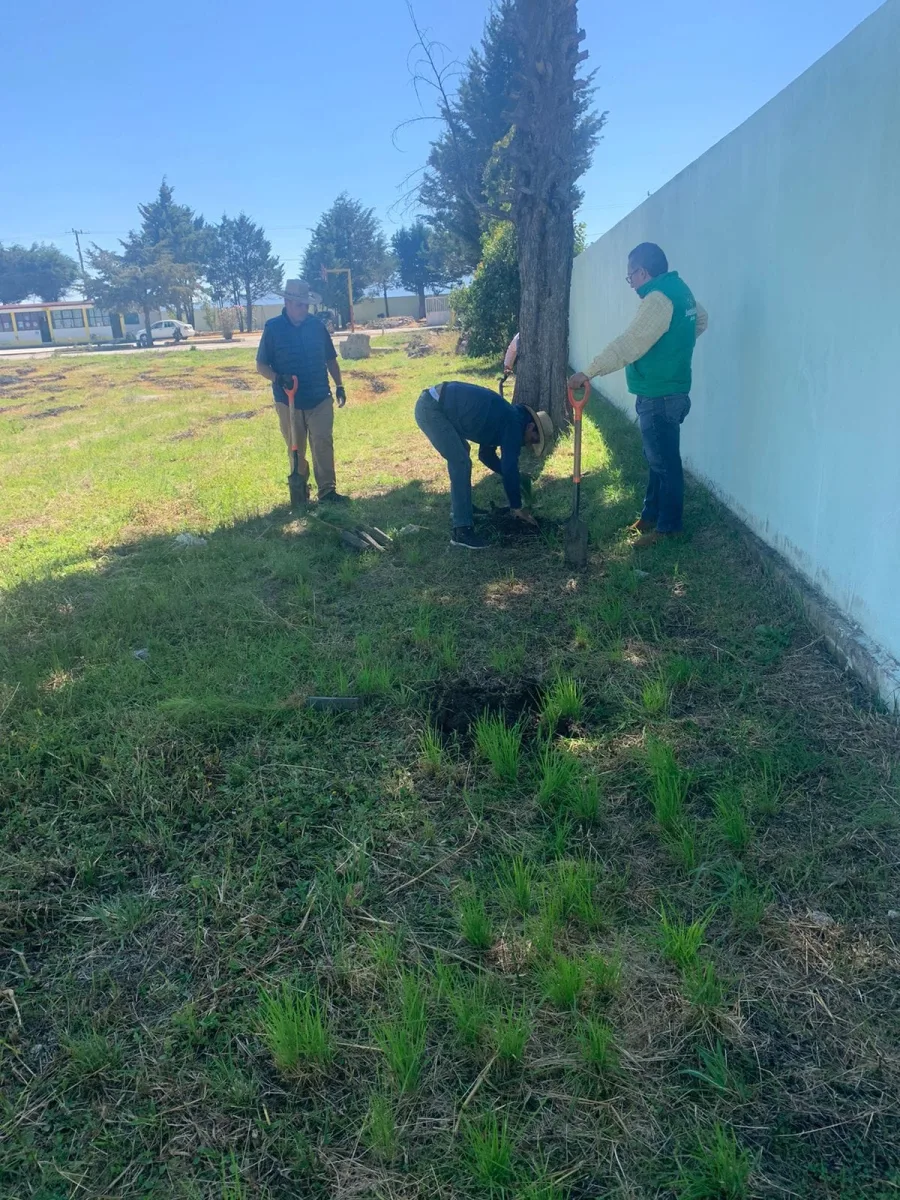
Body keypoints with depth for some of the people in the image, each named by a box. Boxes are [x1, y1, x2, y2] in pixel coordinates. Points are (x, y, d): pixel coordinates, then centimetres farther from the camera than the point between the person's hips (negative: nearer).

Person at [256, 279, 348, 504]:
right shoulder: (273, 328, -4)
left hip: (320, 399, 1)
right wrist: (277, 378, -21)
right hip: (288, 401, -1)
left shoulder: (317, 326, 3)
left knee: (323, 445, -4)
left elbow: (330, 359, 12)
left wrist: (339, 386, 8)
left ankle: (327, 490, 0)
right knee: (295, 450, 9)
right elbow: (261, 365, -3)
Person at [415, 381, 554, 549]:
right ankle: (461, 531, -9)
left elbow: (486, 454, 31)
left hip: (434, 405, 10)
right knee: (460, 463, -11)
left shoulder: (504, 420, 19)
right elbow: (509, 468, -9)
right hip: (430, 409, -10)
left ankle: (459, 514, 32)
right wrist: (517, 507, 0)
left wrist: (514, 481, 28)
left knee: (459, 460, 22)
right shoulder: (514, 425, -9)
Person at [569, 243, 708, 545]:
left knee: (664, 462, -1)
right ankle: (650, 515, 30)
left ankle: (667, 526, 8)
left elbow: (628, 344, -27)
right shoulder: (679, 290, 12)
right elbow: (701, 319, 30)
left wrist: (589, 372, -28)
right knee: (657, 459, 18)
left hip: (660, 396, -10)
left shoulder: (659, 298, -20)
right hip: (667, 390, 10)